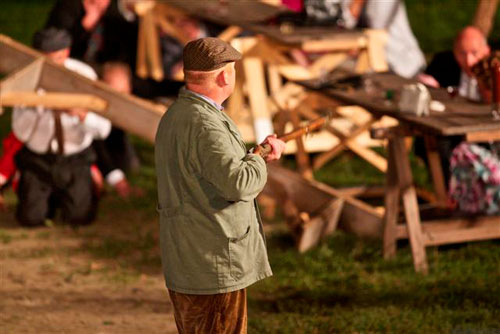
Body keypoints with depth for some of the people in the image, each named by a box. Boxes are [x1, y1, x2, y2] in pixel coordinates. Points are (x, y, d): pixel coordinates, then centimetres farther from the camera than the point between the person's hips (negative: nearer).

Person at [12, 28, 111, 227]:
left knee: (80, 218, -14)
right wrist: (37, 106, -36)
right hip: (37, 157, 0)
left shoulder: (84, 75, -16)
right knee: (31, 218, -14)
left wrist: (80, 113, -40)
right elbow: (20, 132, -19)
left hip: (74, 159, 0)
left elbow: (102, 129, -19)